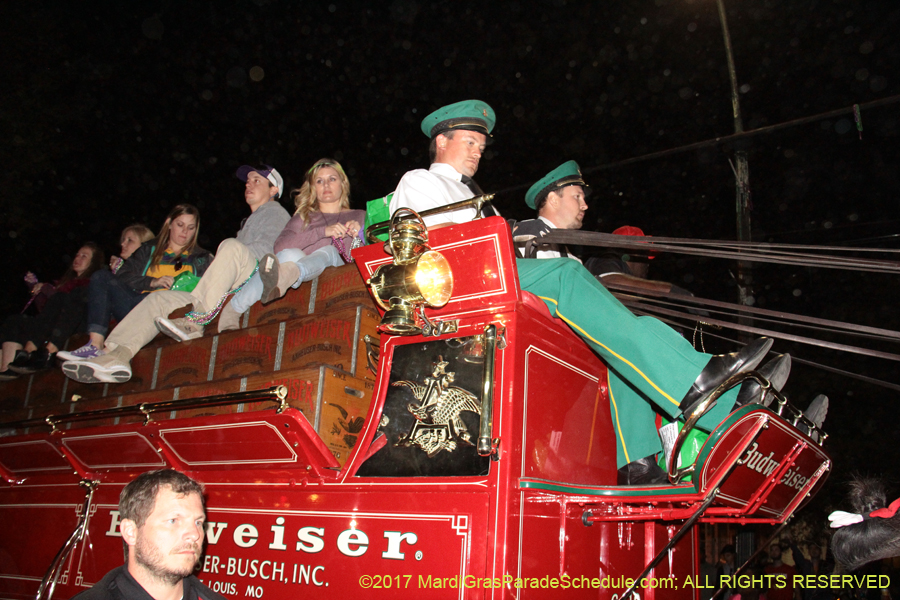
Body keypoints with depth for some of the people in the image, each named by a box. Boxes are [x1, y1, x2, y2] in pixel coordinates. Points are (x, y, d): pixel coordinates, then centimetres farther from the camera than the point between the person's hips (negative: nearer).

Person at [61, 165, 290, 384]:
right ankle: (117, 355, -20)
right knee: (158, 298, -1)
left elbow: (265, 249, -7)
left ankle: (197, 319, -37)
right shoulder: (248, 222, 37)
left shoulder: (275, 212, 12)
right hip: (224, 296, 8)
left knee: (232, 246, -33)